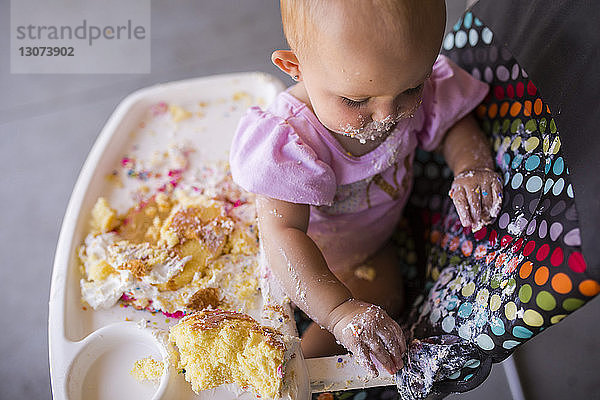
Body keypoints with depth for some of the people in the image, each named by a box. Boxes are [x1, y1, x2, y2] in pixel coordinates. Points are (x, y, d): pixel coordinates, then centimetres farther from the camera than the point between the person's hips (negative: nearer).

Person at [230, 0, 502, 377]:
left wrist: (473, 167, -28)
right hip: (306, 249, -4)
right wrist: (338, 311, -57)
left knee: (384, 300, -4)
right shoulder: (291, 140, -43)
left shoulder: (412, 93, -27)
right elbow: (282, 235, -47)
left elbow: (454, 125, -6)